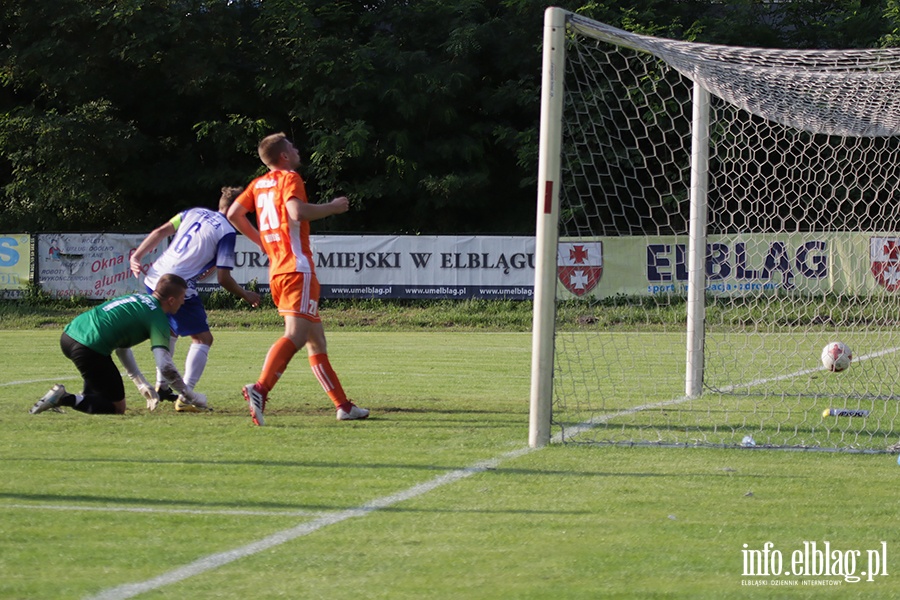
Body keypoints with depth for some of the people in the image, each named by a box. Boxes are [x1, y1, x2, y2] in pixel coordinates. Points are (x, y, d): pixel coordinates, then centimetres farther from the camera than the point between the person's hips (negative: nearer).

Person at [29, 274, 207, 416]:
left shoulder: (138, 298, 25)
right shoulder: (158, 319, 1)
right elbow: (165, 366, -8)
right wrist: (191, 396, 3)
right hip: (89, 350, -9)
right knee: (117, 407, 3)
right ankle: (65, 399, -12)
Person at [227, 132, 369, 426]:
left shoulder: (259, 184, 18)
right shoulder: (289, 178, -5)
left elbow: (233, 213, 16)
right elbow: (297, 212, -21)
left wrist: (260, 239, 26)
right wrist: (332, 207, -8)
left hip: (276, 270, 9)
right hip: (297, 268, -9)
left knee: (316, 340, 12)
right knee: (296, 335, -20)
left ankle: (343, 405, 14)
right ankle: (260, 388, -39)